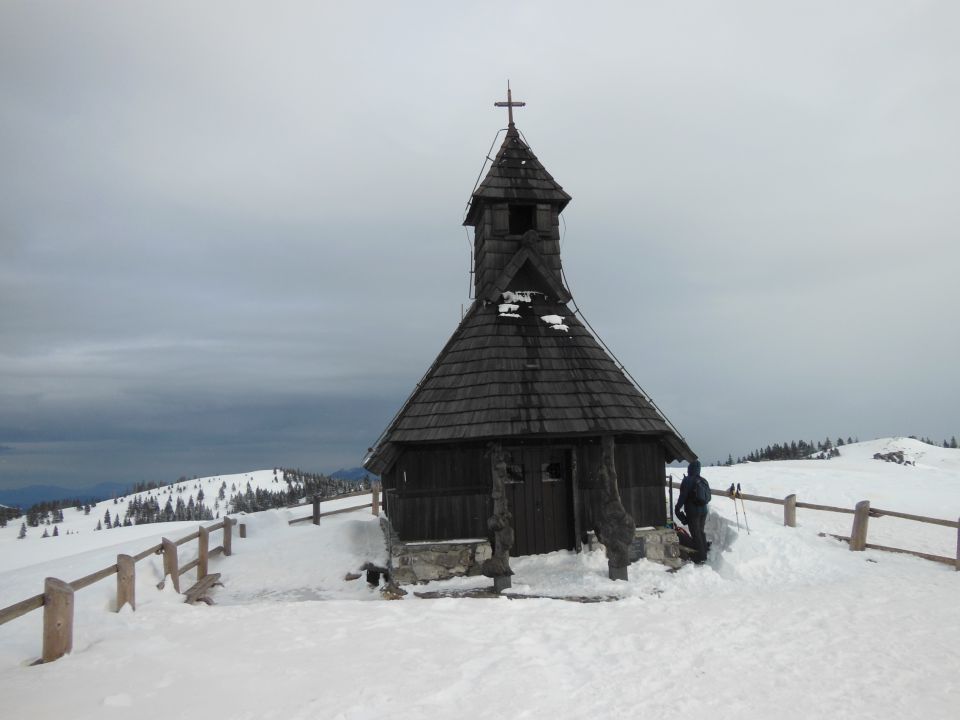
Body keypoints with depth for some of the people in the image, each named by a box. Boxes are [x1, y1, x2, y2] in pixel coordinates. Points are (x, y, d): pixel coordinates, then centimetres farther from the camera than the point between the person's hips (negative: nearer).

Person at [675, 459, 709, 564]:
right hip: (703, 510, 7)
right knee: (701, 532, 18)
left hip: (692, 512, -7)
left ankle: (699, 558, -1)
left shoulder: (687, 481, -15)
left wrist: (677, 508, -4)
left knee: (696, 534, -2)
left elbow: (683, 496, -14)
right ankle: (704, 554, 26)